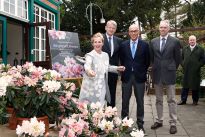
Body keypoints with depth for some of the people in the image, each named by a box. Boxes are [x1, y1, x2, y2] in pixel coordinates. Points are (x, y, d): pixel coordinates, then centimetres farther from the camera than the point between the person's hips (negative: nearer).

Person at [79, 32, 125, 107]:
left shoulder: (105, 55, 9)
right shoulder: (90, 55, -12)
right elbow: (87, 65, -34)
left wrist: (117, 68, 14)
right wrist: (88, 70, -56)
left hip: (102, 87, 6)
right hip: (92, 87, -5)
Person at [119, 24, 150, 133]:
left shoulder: (144, 45, 0)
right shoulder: (123, 45, 4)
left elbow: (147, 61, 5)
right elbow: (121, 60, 12)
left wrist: (143, 72, 3)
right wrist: (124, 70, 7)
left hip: (139, 76, -1)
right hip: (126, 76, 1)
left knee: (140, 101, 7)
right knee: (125, 100, 7)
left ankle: (140, 123, 18)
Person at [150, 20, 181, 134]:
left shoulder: (175, 41, -3)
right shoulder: (153, 42, 7)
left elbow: (178, 58, 3)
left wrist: (172, 69, 7)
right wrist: (155, 68, 12)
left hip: (169, 74, -3)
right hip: (157, 74, 4)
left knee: (171, 100, 2)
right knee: (158, 99, 12)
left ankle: (173, 123, 9)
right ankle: (159, 121, 22)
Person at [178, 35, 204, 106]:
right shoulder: (185, 49, 13)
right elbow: (181, 58, 14)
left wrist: (198, 65, -9)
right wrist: (183, 65, 1)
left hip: (195, 71, -2)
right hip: (186, 71, 2)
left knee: (195, 86, 4)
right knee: (185, 86, 6)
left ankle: (195, 100, 16)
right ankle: (183, 100, 12)